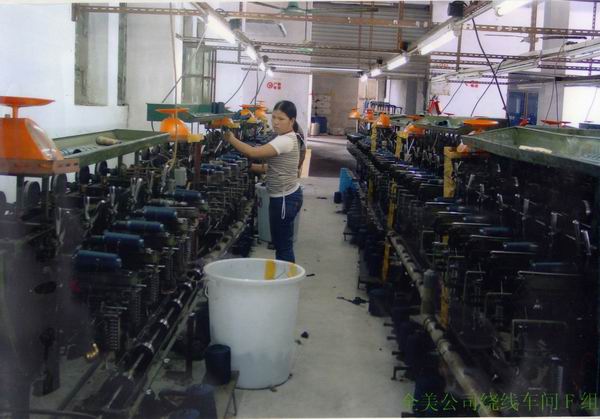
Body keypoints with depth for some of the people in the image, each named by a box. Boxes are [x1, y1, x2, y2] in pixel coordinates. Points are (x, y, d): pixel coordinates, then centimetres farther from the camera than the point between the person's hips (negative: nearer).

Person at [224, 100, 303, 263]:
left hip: (285, 199, -10)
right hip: (286, 196, 10)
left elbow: (253, 152, -28)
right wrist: (249, 167, 7)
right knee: (280, 243, 17)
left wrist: (231, 139, -19)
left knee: (283, 246, -1)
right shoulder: (287, 139, 12)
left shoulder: (285, 141, -20)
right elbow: (275, 167, 13)